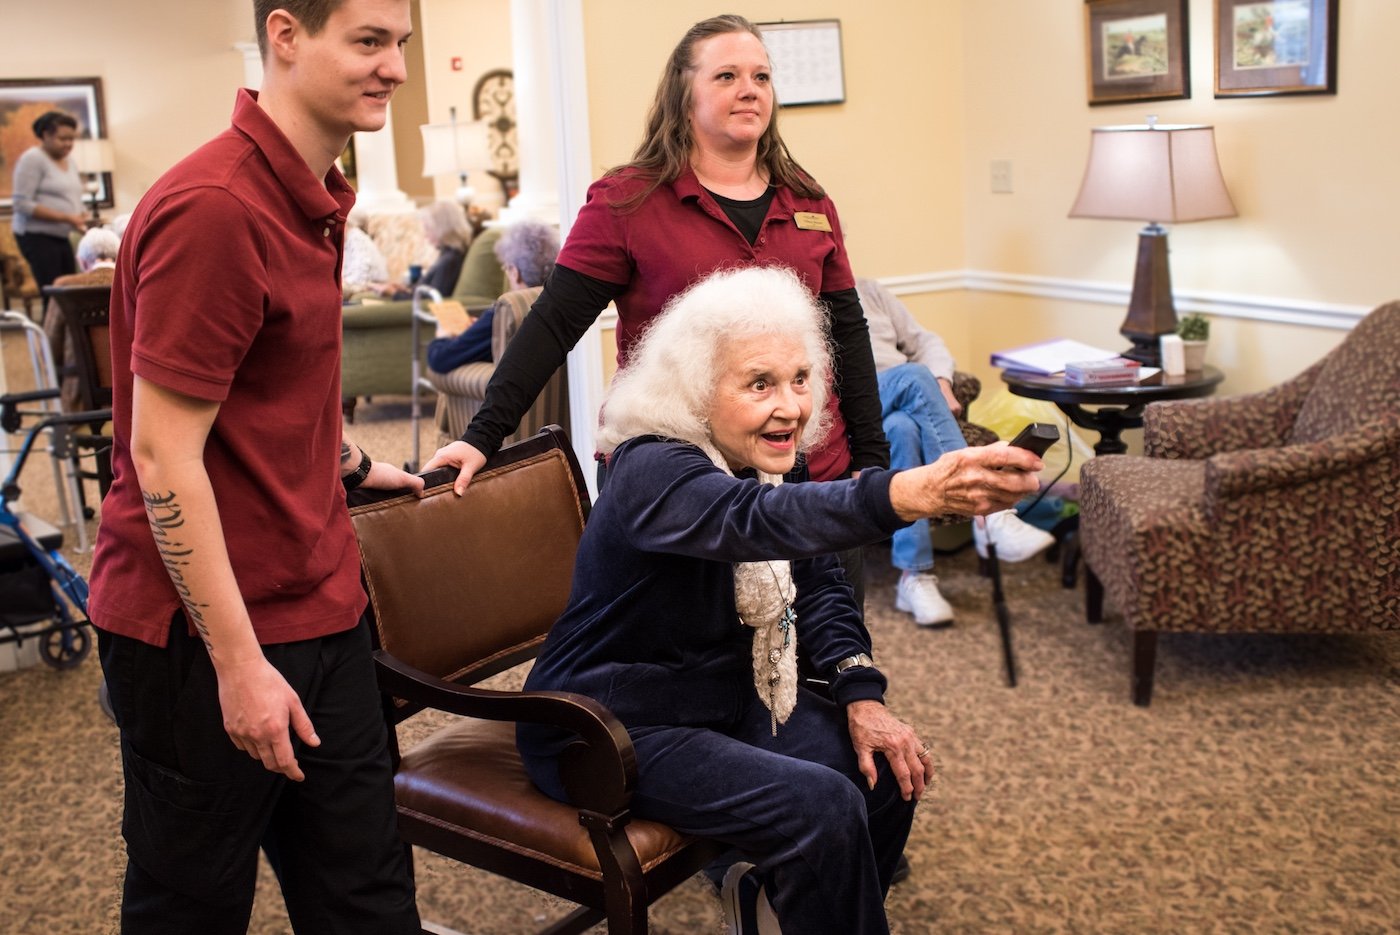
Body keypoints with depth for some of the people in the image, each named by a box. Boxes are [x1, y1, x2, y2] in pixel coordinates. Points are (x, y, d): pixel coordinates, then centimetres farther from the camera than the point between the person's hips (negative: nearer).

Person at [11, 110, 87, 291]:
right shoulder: (32, 159, -8)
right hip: (37, 236, -7)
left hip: (62, 237, 7)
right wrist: (65, 218, -20)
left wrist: (81, 219, 3)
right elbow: (23, 204, -14)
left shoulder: (69, 162, 15)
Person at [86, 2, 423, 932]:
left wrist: (357, 465, 28)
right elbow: (164, 455, -21)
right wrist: (238, 662, -19)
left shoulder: (312, 194, 9)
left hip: (320, 603, 8)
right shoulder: (213, 209, -21)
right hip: (205, 634, -8)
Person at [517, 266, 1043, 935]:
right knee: (822, 807, -22)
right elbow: (759, 520, -48)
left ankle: (767, 878, 22)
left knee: (889, 769, 1)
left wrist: (861, 697, -9)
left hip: (725, 698, 8)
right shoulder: (652, 472, -27)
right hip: (609, 731, -8)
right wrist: (914, 493, -64)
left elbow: (818, 584, 6)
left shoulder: (760, 462, 0)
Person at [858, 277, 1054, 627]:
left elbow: (924, 341, 19)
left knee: (903, 429, -35)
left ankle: (914, 576, -40)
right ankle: (986, 511, -40)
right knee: (913, 376, -34)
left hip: (903, 408, 4)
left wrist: (941, 384, -3)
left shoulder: (869, 291, 23)